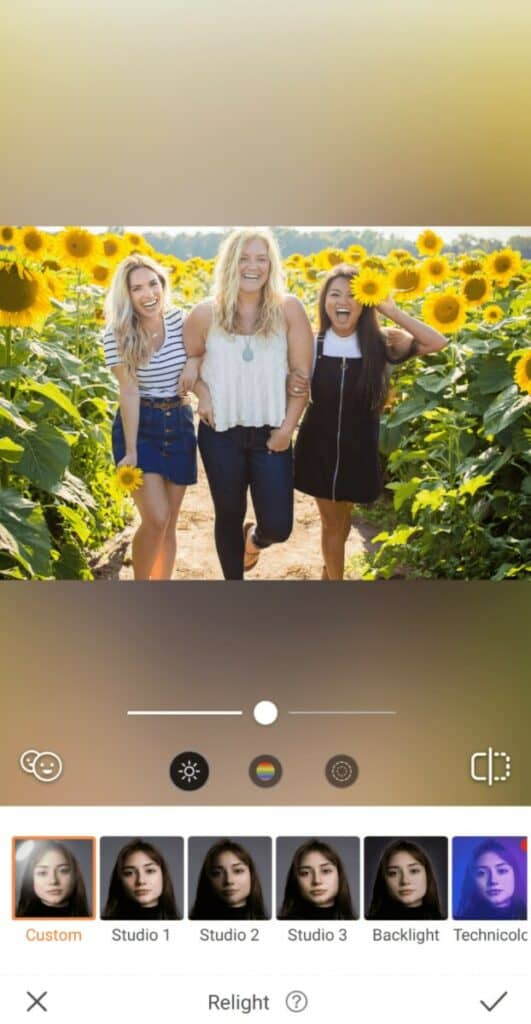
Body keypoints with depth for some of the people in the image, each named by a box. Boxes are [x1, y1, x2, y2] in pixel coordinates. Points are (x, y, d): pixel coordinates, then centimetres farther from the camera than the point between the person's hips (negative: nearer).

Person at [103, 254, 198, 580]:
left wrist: (194, 362, -11)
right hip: (139, 426, -4)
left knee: (169, 523, 7)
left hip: (179, 424, 4)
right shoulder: (118, 334, -11)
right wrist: (130, 451, -19)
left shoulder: (179, 319, -2)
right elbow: (129, 391, -15)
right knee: (155, 519, -14)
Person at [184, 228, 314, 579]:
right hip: (220, 434, 1)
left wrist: (287, 428, -8)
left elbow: (302, 375, -4)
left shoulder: (289, 310, -6)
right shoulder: (206, 314, -4)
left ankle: (253, 538, 38)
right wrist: (202, 394, -6)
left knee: (278, 527, -1)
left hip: (270, 435, 0)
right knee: (229, 516, 14)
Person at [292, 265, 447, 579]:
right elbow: (295, 393, 4)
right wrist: (291, 385, -20)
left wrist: (391, 309, -24)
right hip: (318, 448, 0)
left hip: (359, 450, 1)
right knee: (331, 521, 12)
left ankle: (330, 571, 48)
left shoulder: (380, 342, -12)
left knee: (344, 516, 21)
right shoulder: (311, 343, -9)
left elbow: (437, 342, -25)